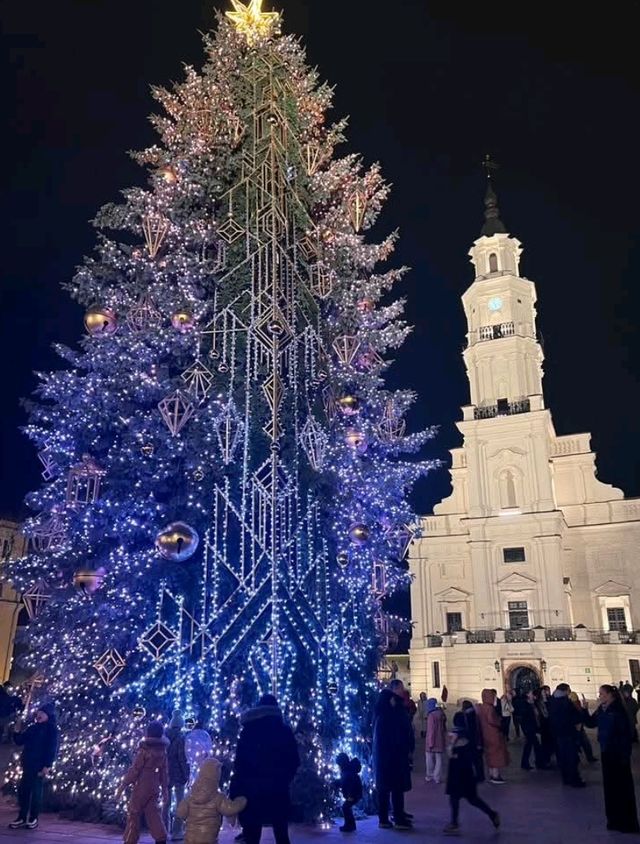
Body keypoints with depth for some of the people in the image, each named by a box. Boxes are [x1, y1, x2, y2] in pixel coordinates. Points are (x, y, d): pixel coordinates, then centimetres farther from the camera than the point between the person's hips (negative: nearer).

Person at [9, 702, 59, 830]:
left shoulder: (52, 730, -6)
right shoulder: (33, 728, 14)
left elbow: (52, 749, -12)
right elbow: (20, 741, 16)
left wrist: (47, 766, -19)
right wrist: (17, 730, 0)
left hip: (40, 766, -7)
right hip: (28, 765, 7)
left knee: (36, 791, -1)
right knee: (22, 790, 7)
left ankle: (33, 818, 10)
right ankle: (22, 817, 17)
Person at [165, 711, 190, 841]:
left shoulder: (164, 735, 2)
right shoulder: (180, 737, -13)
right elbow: (182, 757, -16)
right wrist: (186, 774, -9)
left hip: (165, 773, 5)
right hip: (177, 773, -5)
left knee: (166, 803, 16)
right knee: (180, 803, 6)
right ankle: (176, 832, 4)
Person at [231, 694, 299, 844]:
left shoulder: (248, 730, 1)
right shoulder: (284, 730, 5)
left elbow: (239, 762, -3)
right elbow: (294, 760, 5)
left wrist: (236, 790, 2)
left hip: (252, 789, -1)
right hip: (278, 789, 1)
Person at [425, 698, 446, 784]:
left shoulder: (431, 715, -17)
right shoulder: (441, 714, 5)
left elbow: (431, 730, -18)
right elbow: (444, 729, 11)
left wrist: (430, 743, -14)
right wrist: (444, 741, 17)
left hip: (432, 742, -6)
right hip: (440, 742, 6)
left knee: (430, 759, 8)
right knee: (439, 759, 9)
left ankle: (430, 776, 15)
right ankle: (437, 778, 11)